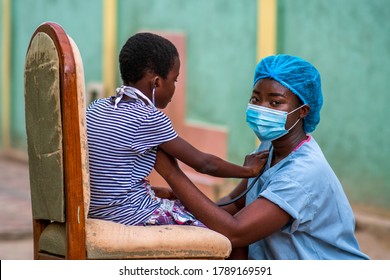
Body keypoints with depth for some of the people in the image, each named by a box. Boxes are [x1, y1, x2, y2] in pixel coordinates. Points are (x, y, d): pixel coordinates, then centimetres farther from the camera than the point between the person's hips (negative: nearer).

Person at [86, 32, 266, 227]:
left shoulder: (96, 108, 5)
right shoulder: (150, 118, -17)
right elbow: (203, 163, -9)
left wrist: (153, 190, 17)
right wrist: (248, 170, 5)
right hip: (127, 215, -8)